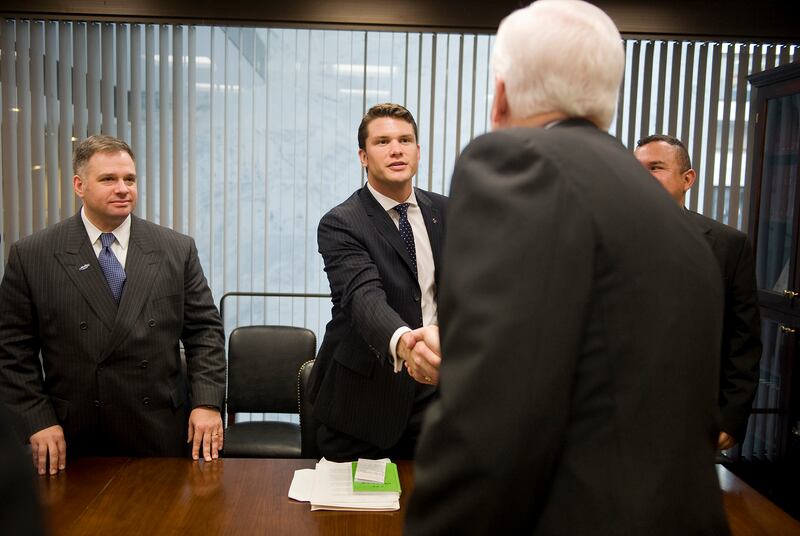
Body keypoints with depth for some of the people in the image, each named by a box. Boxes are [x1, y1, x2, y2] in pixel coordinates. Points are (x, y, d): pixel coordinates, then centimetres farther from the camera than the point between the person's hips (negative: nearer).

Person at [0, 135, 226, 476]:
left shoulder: (177, 250, 2)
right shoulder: (31, 256, 0)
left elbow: (204, 330, 3)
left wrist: (207, 403, -7)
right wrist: (37, 421, -7)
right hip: (72, 441, 0)